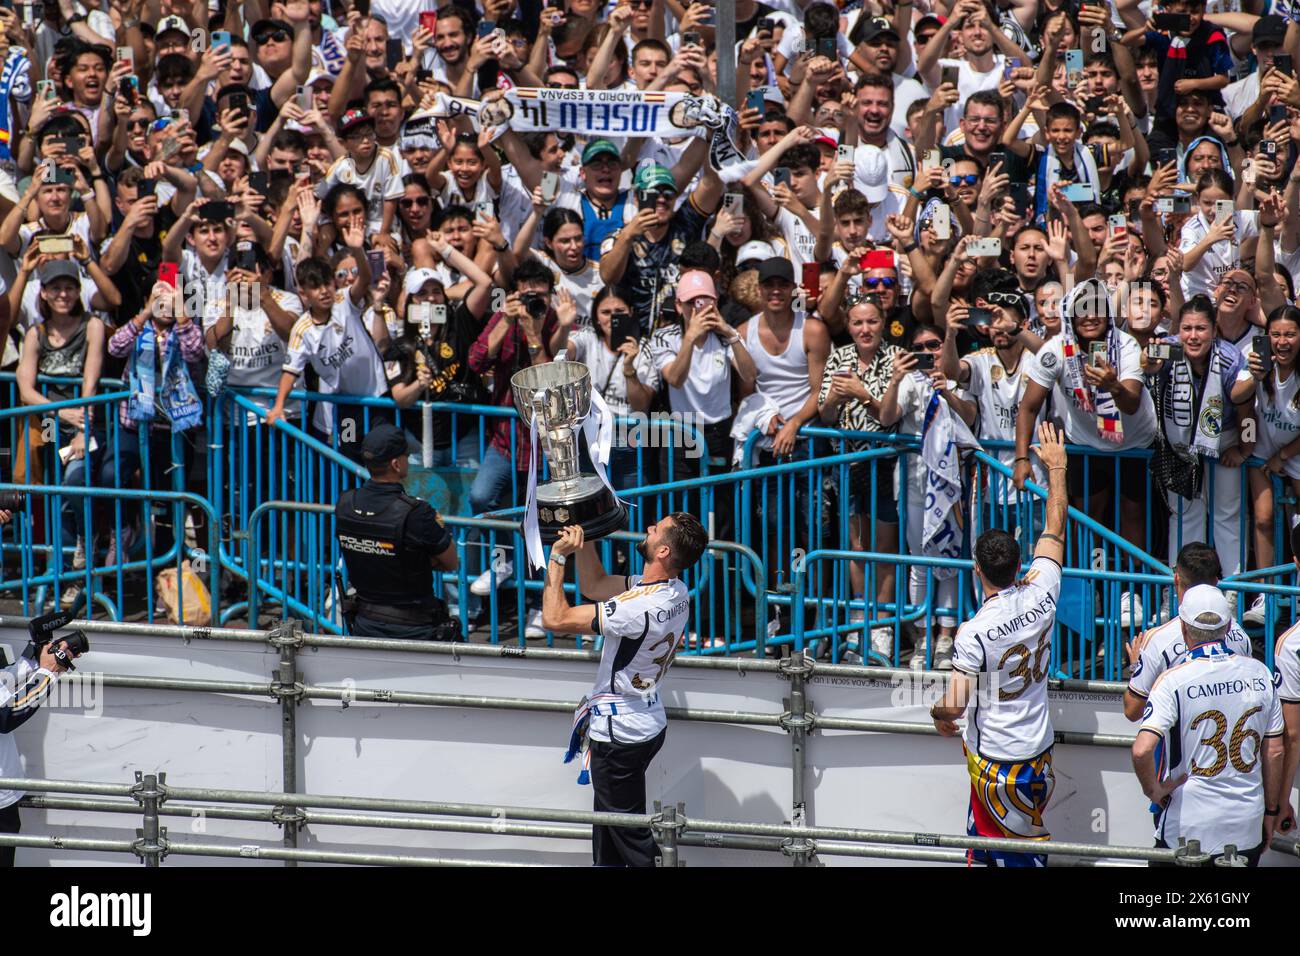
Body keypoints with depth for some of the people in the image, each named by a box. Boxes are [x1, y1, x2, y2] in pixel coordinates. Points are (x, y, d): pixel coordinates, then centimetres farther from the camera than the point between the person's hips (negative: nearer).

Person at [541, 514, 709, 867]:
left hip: (619, 733, -9)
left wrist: (557, 557, -17)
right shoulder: (676, 592, -2)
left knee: (630, 836, 1)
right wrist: (585, 541, 0)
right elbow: (595, 586, 13)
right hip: (647, 724, 9)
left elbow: (555, 619, -26)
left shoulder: (641, 607, -31)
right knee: (607, 832, 23)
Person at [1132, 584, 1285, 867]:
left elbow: (1142, 750, -25)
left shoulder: (1175, 681, -14)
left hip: (1189, 828, -4)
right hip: (1247, 826, 4)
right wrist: (1271, 812, 17)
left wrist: (1153, 790, -6)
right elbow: (1274, 752, 6)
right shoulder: (1258, 673, 0)